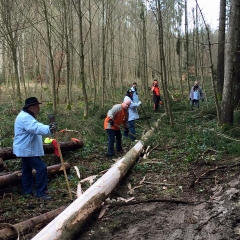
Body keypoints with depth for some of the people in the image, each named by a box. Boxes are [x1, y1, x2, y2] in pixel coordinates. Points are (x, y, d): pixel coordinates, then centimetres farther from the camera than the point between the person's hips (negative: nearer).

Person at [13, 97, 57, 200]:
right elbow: (37, 128, -41)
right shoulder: (25, 118, -24)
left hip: (26, 149, 12)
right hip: (27, 150, -12)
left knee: (27, 170, 18)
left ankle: (27, 191, 29)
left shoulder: (27, 116, 13)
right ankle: (40, 193, -8)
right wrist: (49, 129, -55)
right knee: (41, 168, -13)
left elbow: (35, 127, 25)